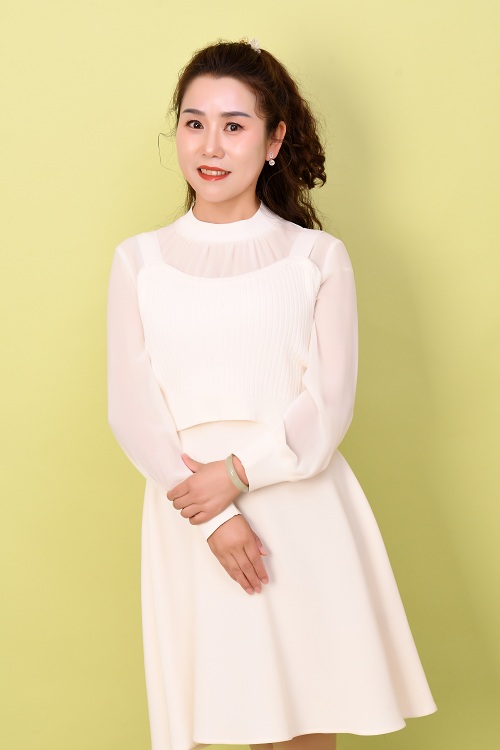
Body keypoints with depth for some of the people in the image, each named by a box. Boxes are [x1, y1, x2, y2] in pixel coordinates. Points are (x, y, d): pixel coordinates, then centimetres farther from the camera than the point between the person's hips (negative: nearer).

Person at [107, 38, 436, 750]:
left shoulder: (320, 258, 2)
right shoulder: (138, 262, 5)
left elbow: (328, 406, -3)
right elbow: (132, 412, -1)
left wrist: (238, 473, -16)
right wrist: (214, 520, -12)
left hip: (302, 507, 0)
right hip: (192, 519, 1)